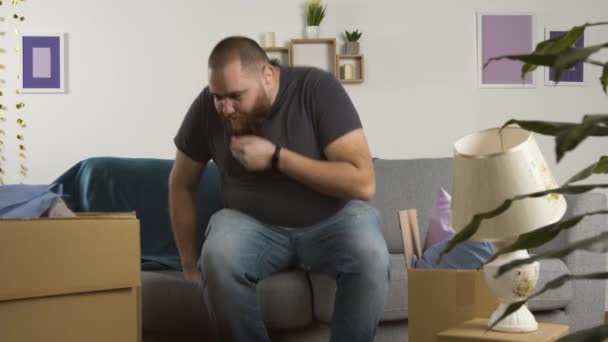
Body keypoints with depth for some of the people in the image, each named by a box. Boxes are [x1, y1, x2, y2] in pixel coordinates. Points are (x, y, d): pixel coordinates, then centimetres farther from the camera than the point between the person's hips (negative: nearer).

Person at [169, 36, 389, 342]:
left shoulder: (317, 88, -19)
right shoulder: (207, 106, -10)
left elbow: (363, 183, -24)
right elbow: (182, 184, 5)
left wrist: (275, 157, -26)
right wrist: (190, 263, 3)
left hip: (331, 220, -1)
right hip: (252, 223, 2)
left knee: (370, 257, -34)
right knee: (218, 259, -32)